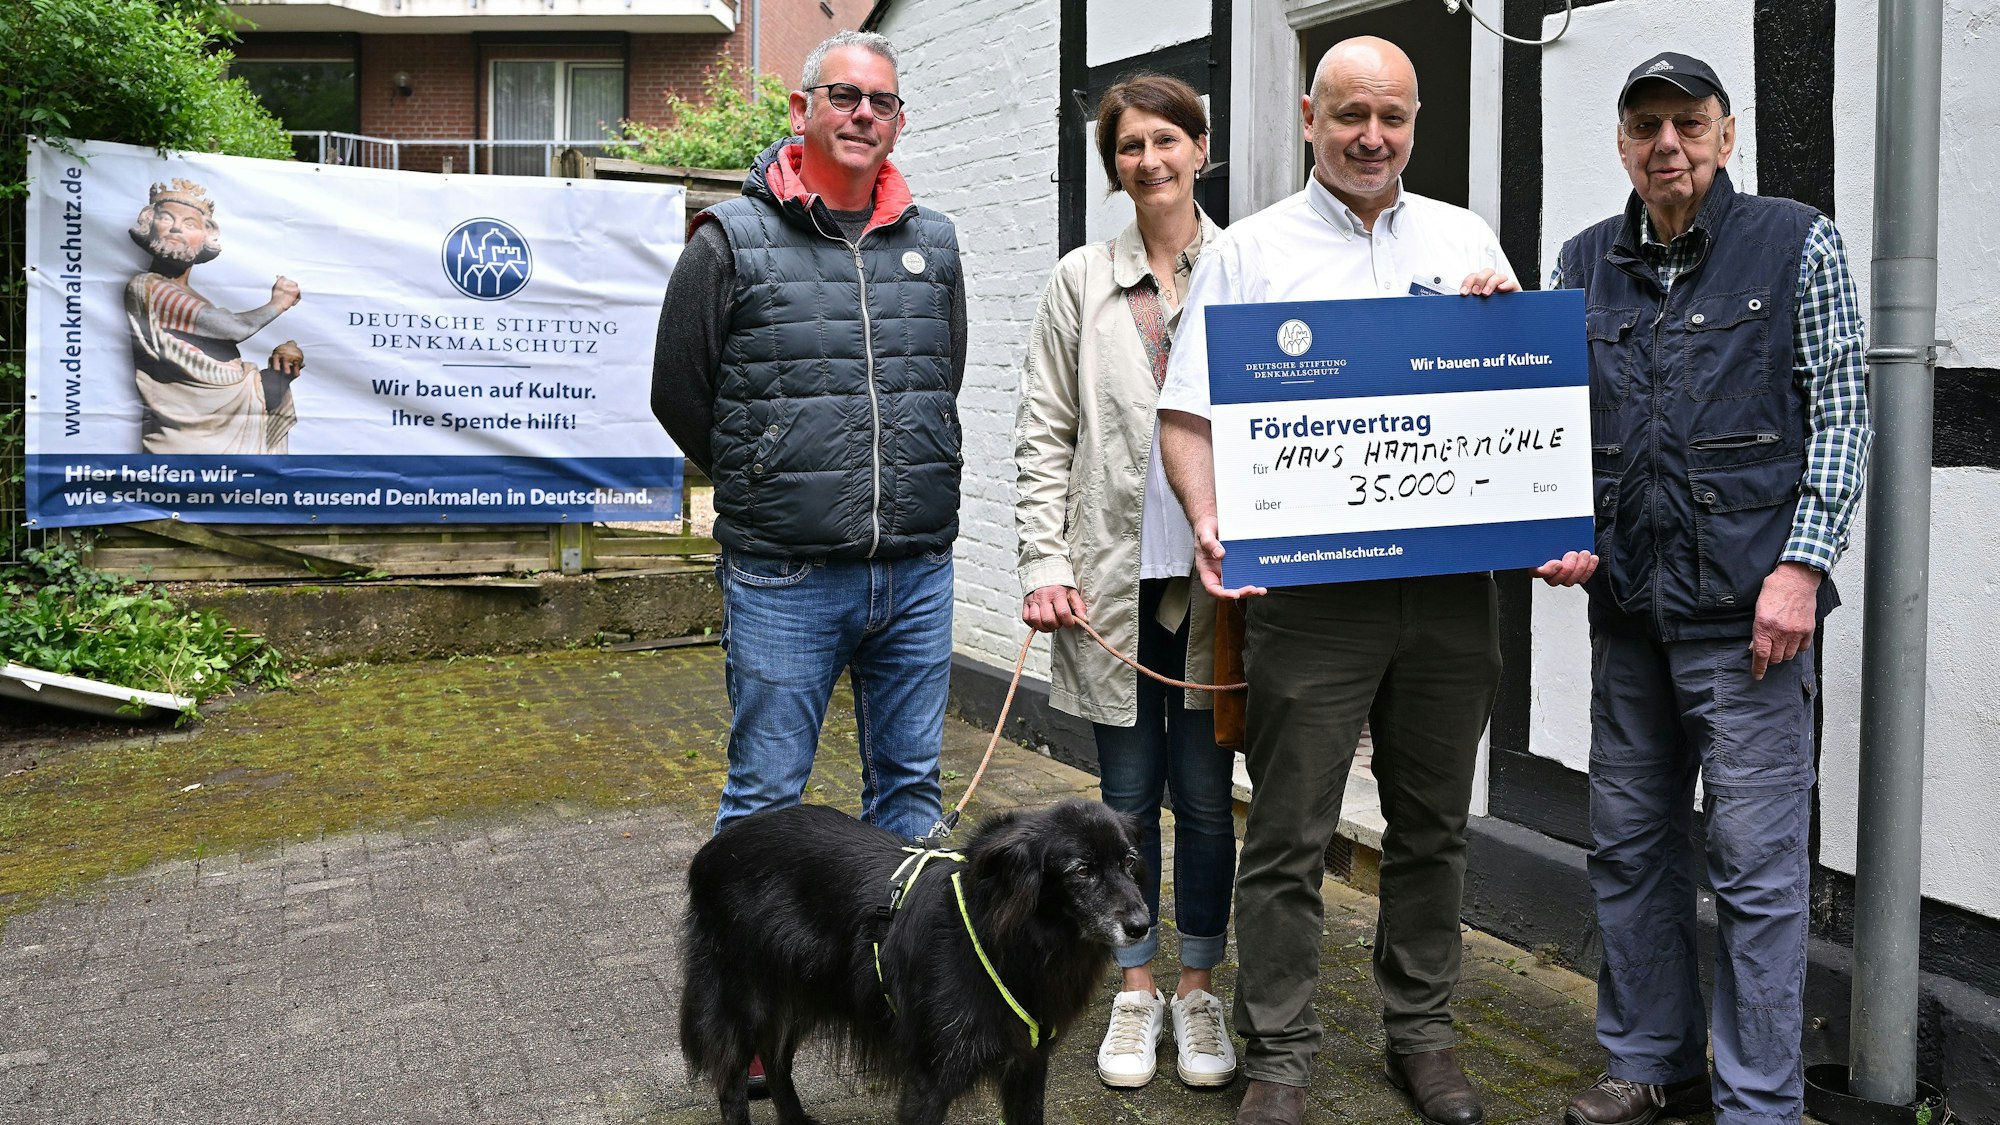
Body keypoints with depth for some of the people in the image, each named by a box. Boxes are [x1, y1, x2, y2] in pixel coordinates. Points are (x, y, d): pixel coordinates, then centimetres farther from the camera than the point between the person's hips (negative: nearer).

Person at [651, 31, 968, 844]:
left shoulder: (934, 244, 10)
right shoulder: (732, 242, -2)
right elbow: (678, 395, 3)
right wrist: (759, 489, 8)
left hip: (919, 572, 4)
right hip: (783, 582, -4)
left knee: (910, 785, 14)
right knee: (766, 796, 4)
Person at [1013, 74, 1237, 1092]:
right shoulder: (1081, 282, 5)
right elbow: (1042, 434, 3)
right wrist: (1044, 563, -6)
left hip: (1216, 579, 0)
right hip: (1117, 580, 0)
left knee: (1206, 796, 7)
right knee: (1128, 795, 9)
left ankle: (1198, 988, 23)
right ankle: (1135, 989, 23)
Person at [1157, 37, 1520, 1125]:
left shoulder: (1463, 236, 14)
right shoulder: (1250, 250, 5)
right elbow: (1187, 414, 0)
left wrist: (1502, 316, -3)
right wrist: (1211, 523, -18)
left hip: (1452, 582, 4)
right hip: (1308, 585, -3)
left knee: (1432, 824, 13)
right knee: (1289, 834, 0)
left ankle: (1421, 1032, 29)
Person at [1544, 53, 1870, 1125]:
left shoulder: (1796, 244, 1)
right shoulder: (1586, 262, 11)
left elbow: (1841, 413, -2)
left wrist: (1802, 566, -11)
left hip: (1747, 600, -5)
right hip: (1627, 596, 5)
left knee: (1755, 860, -1)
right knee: (1627, 842, 12)